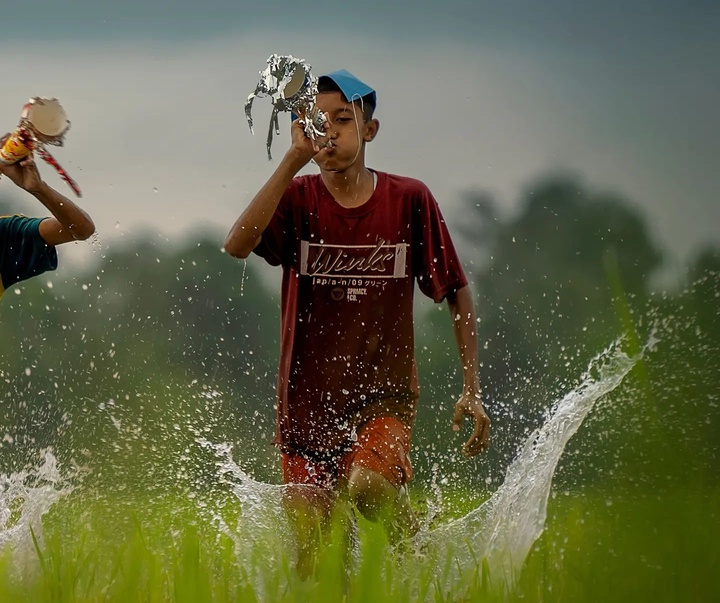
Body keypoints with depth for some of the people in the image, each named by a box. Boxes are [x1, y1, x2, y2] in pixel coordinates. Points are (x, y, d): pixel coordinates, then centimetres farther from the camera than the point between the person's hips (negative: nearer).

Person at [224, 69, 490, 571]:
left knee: (368, 485, -32)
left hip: (385, 392, -2)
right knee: (311, 556, 1)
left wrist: (472, 391, 2)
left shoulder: (409, 200, -1)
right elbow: (237, 245, -23)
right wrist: (295, 159, -28)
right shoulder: (297, 198, -2)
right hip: (307, 400, 2)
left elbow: (458, 295, 8)